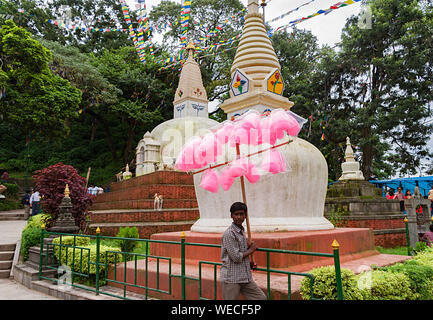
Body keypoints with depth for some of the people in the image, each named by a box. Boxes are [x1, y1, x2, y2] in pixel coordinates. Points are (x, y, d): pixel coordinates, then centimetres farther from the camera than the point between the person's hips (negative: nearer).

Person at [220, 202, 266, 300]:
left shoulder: (242, 231, 11)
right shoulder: (229, 234, -17)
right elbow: (236, 257, -20)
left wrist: (248, 263, 8)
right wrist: (251, 250, -6)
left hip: (245, 277, 8)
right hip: (231, 278, -8)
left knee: (261, 298, 8)